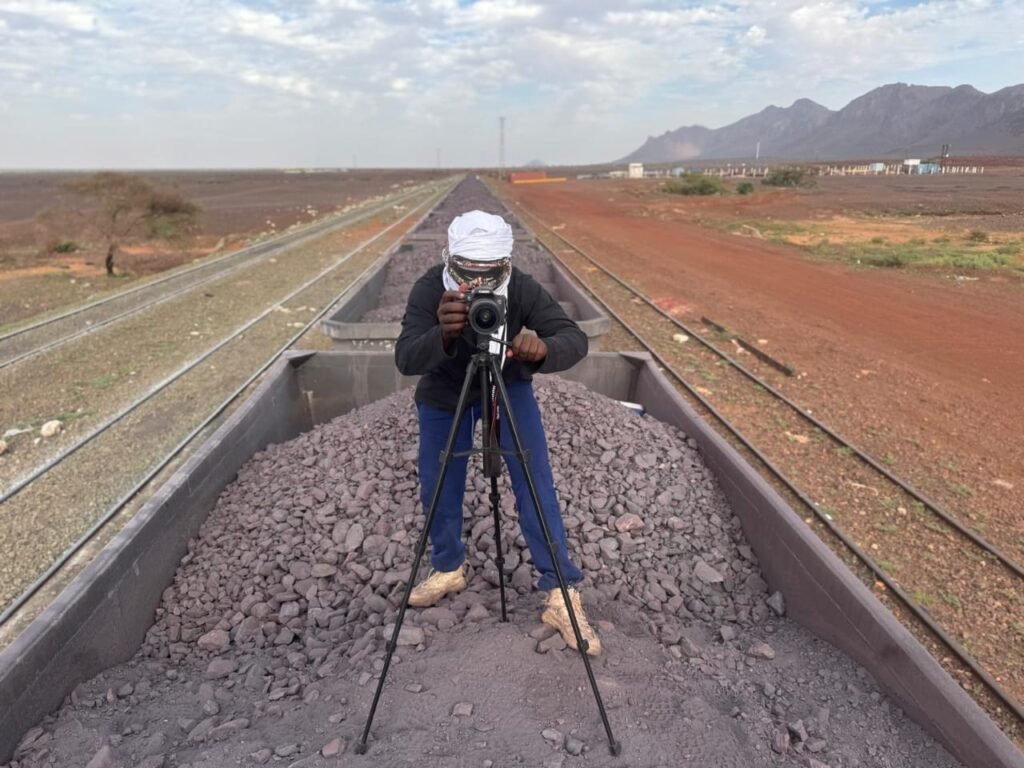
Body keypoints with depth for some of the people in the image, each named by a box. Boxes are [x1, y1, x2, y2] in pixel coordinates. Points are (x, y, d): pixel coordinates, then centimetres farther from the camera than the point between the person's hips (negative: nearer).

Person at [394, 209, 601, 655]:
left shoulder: (522, 288, -28)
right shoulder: (429, 290, -29)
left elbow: (575, 340, -33)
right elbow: (405, 360, -41)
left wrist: (543, 350, -56)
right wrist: (442, 335, -62)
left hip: (508, 387, 0)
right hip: (444, 394, 1)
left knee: (535, 484, -9)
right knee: (437, 488, 5)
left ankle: (561, 592, 1)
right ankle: (448, 569, 32)